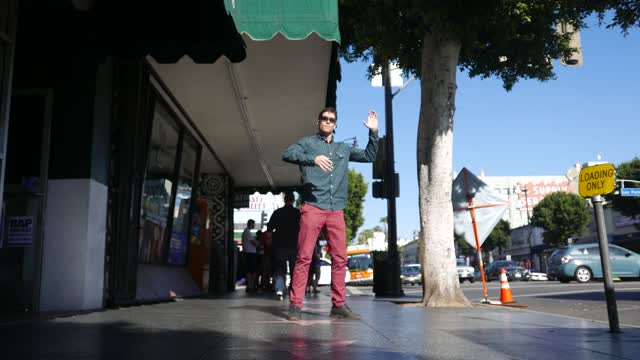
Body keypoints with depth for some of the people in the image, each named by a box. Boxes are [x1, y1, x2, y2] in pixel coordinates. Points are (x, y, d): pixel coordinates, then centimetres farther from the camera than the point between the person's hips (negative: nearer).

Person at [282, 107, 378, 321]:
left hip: (336, 211, 5)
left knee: (340, 258, 2)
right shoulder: (308, 143, 9)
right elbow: (287, 154, -9)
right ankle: (295, 306, -3)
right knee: (304, 257, -6)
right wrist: (313, 158, -24)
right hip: (312, 208, -4)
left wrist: (373, 133, 13)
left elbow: (369, 156, 26)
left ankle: (339, 305, 9)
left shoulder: (343, 149, 23)